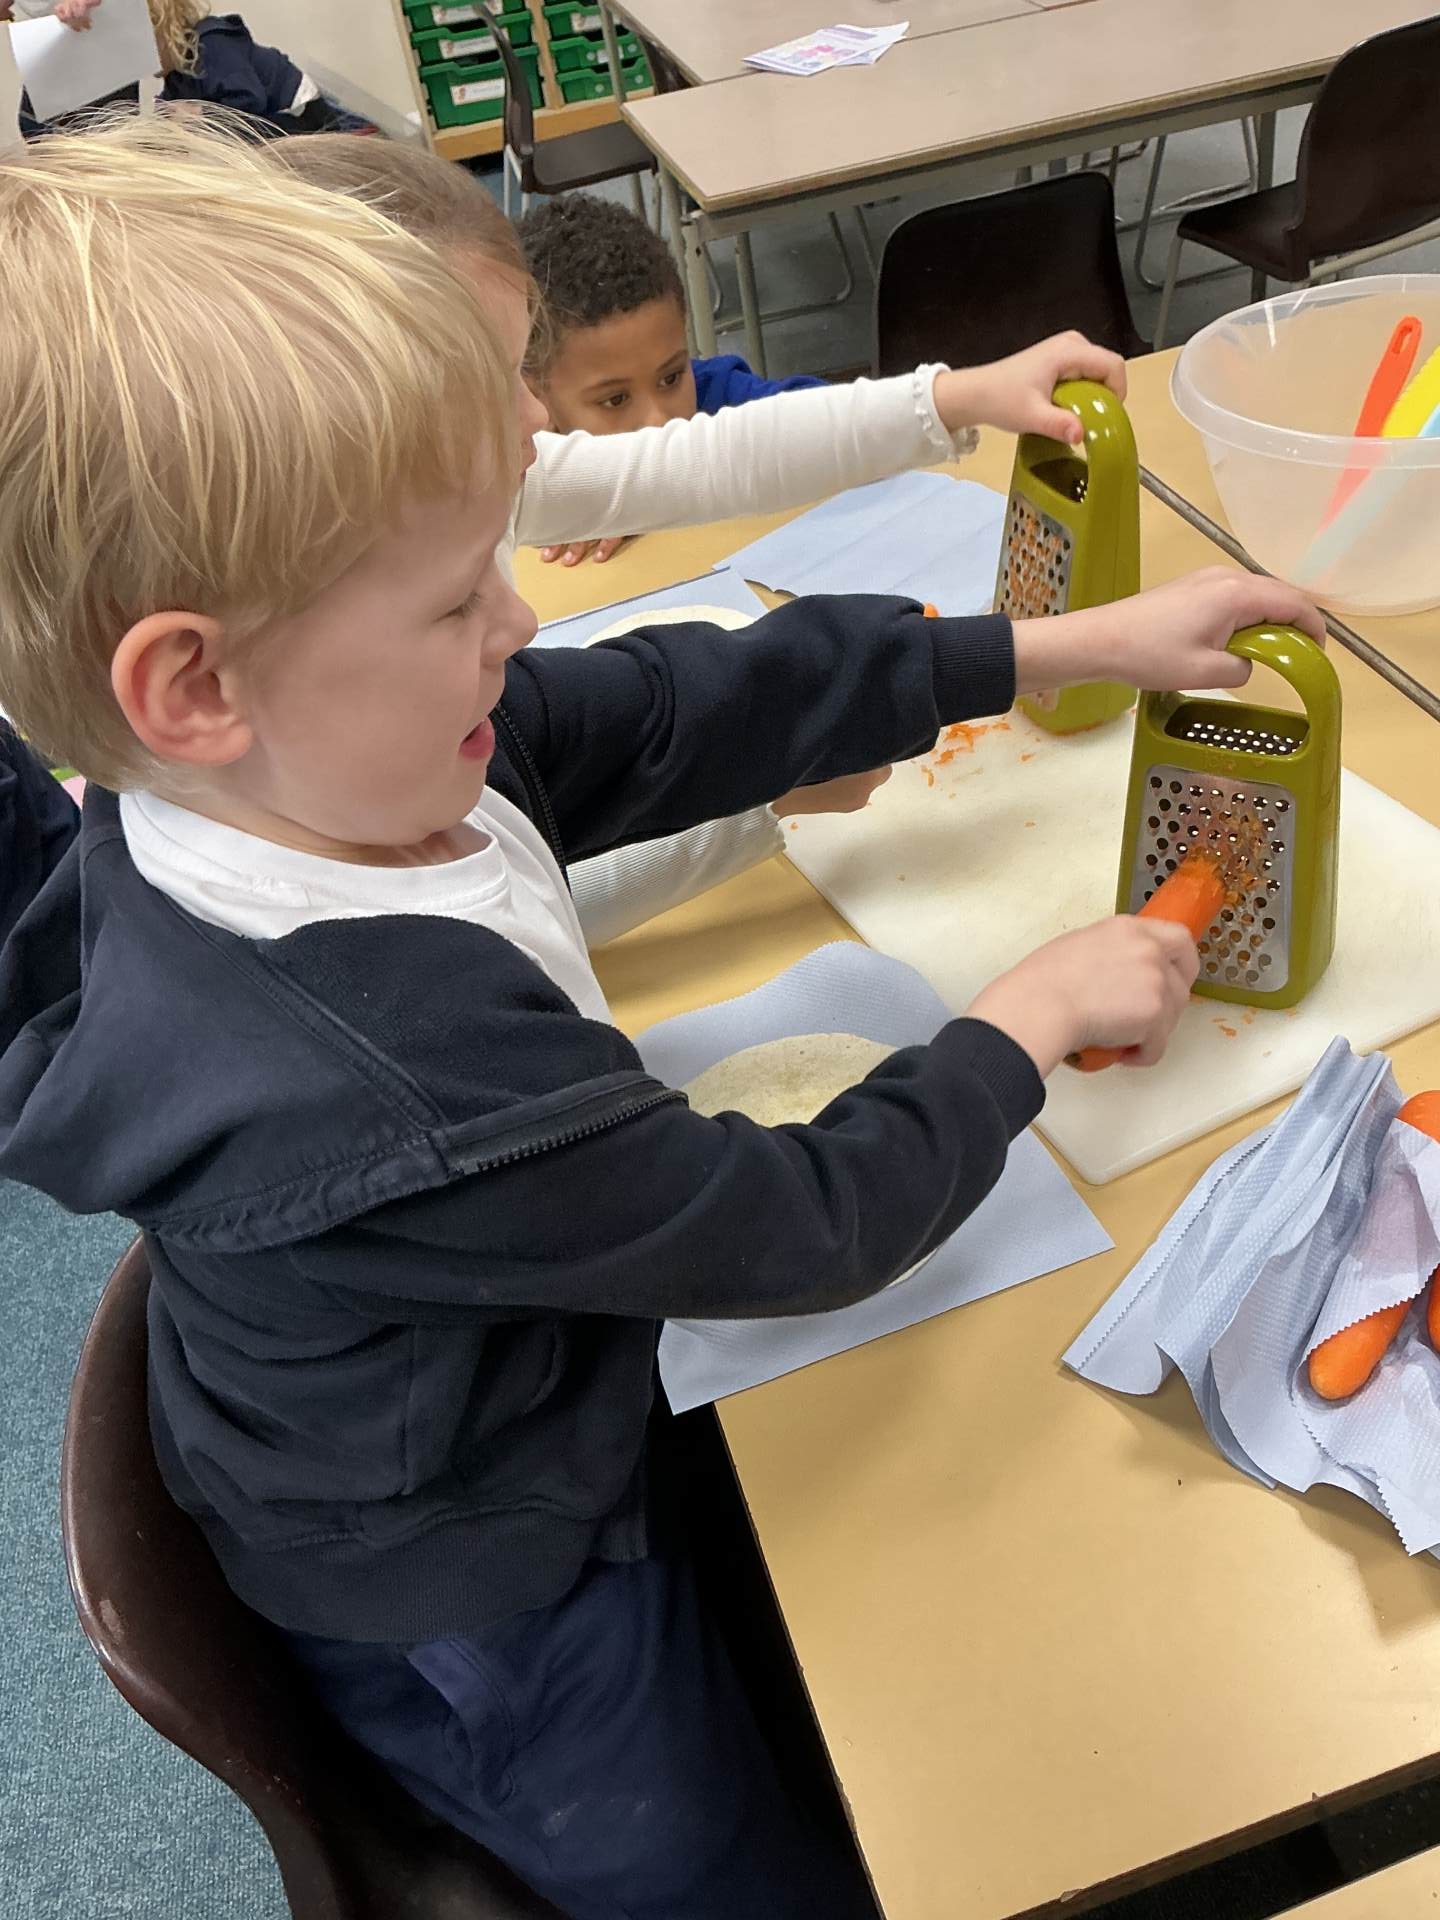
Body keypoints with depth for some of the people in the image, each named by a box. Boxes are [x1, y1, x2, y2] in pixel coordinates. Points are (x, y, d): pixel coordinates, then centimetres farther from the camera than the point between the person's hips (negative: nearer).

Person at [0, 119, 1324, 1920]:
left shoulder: (322, 762, -19)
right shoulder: (389, 1097, -42)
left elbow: (677, 705, -12)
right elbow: (803, 1224, -28)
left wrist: (1069, 642, -7)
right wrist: (1028, 1020, -12)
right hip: (486, 1631, -7)